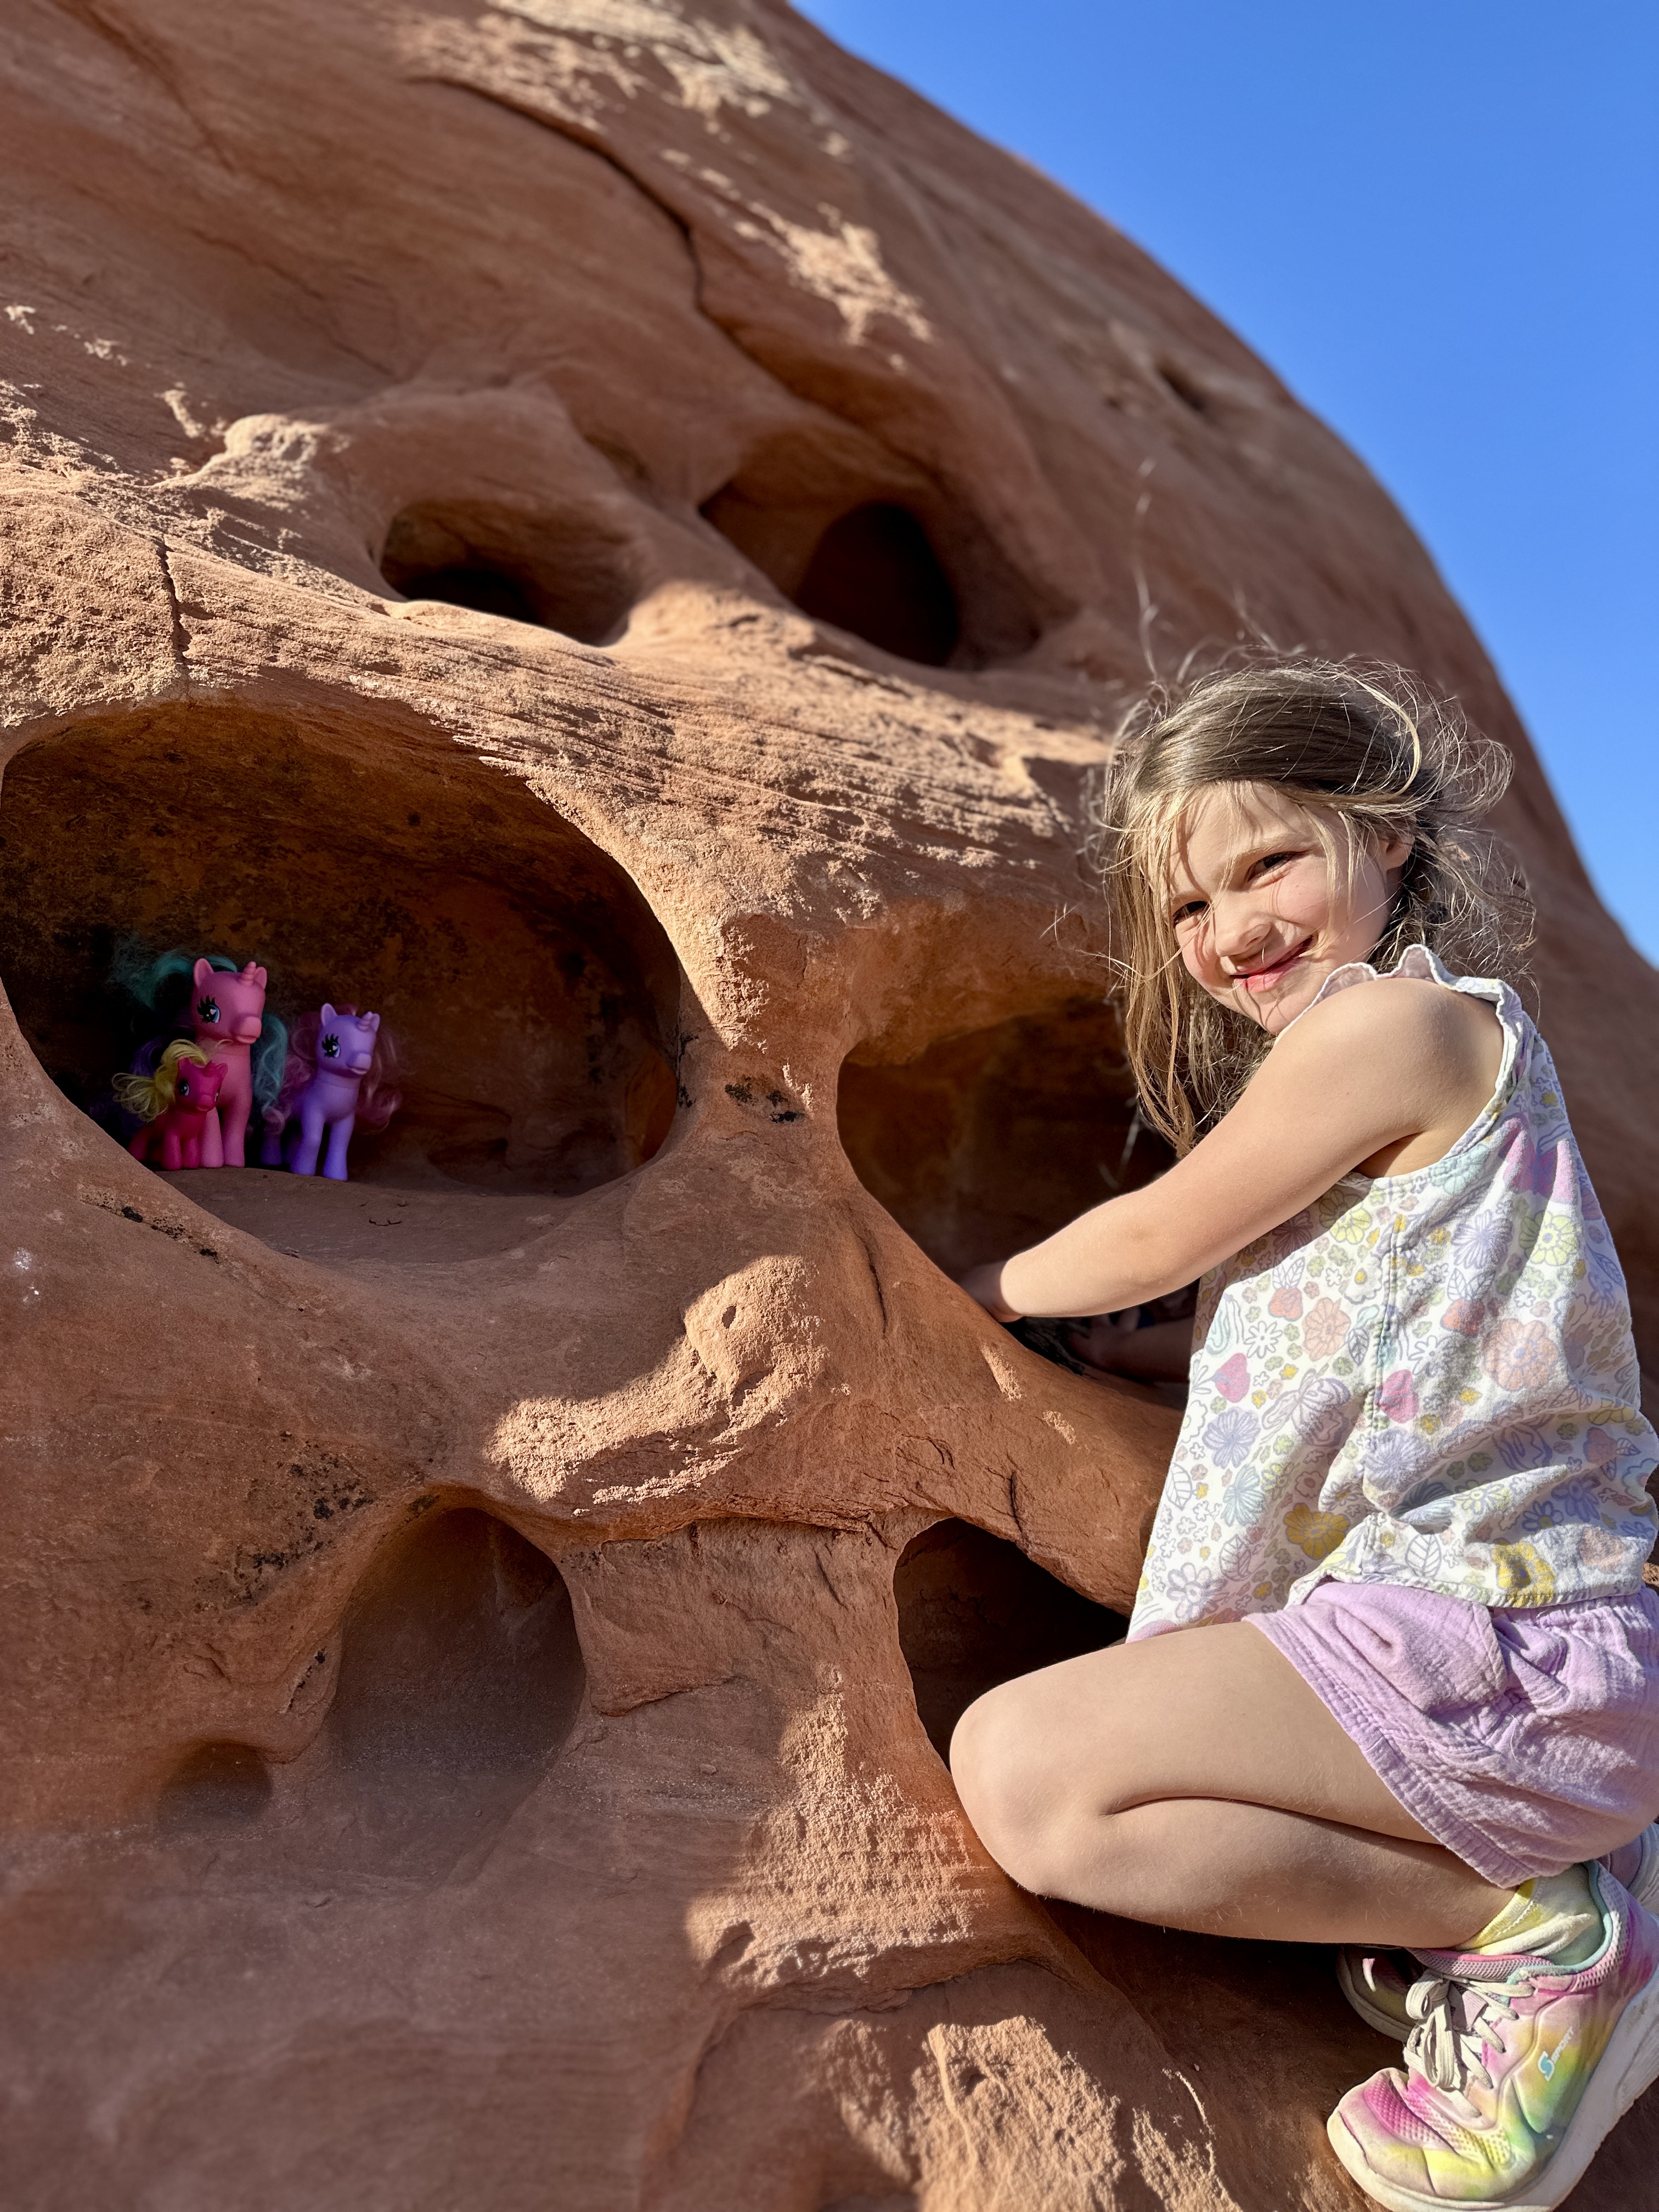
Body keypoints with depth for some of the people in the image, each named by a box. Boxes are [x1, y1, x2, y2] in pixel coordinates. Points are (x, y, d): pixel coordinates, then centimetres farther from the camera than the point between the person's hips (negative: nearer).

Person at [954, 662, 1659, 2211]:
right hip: (1507, 1626, 11)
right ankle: (1533, 1861, 10)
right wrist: (1118, 1347, 17)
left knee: (1022, 1771, -20)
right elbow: (1321, 1320, 25)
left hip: (1504, 1634, -11)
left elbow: (1157, 1239, -5)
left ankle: (1529, 1927, -7)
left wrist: (987, 1292, 13)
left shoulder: (1390, 1021, -13)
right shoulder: (1436, 1048, 19)